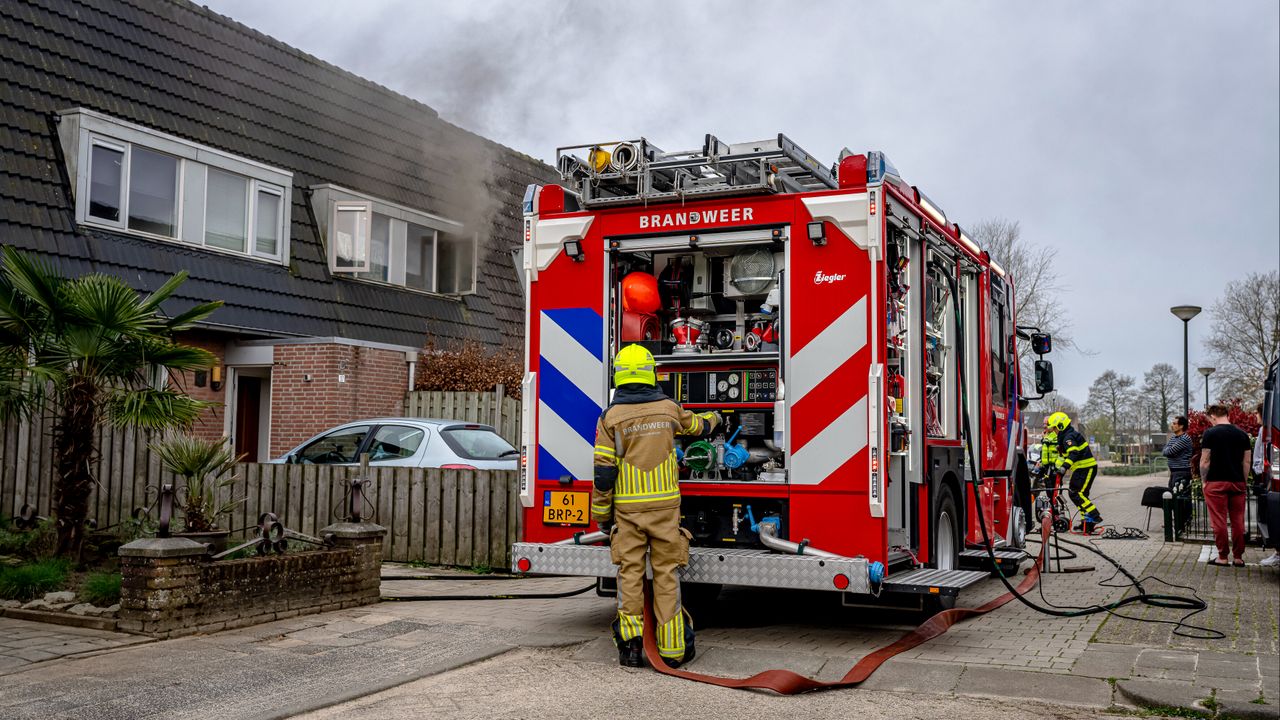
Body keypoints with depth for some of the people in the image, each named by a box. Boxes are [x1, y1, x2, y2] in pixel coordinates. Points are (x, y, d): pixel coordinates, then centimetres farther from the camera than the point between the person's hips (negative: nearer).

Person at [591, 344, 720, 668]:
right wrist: (713, 419, 48)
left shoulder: (611, 416, -5)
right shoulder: (668, 407, 3)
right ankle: (672, 648, 6)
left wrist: (601, 513, 3)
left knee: (629, 572, 5)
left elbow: (604, 471, -7)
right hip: (665, 505, 1)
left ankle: (630, 641, -1)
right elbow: (695, 425, 25)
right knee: (666, 574, 4)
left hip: (627, 507, -1)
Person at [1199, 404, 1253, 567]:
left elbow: (1205, 461, -8)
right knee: (1238, 521, 9)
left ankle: (1222, 557, 4)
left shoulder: (1210, 434, -7)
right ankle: (1238, 557, 14)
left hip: (1216, 483, -4)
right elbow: (1247, 462, 8)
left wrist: (1204, 481, 3)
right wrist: (1243, 481, 15)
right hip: (1238, 483, 4)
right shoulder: (1242, 434, 7)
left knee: (1219, 521, 1)